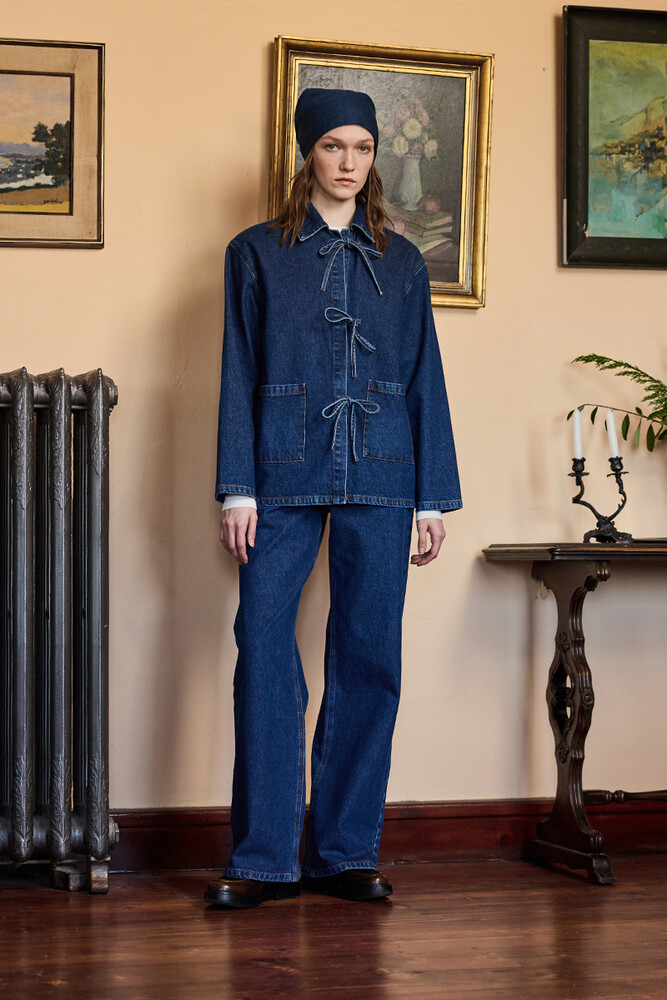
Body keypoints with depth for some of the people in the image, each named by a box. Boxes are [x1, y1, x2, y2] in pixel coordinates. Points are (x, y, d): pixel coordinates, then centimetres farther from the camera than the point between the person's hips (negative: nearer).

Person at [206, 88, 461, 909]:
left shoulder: (401, 263, 14)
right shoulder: (257, 253, 9)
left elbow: (425, 379, 12)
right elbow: (238, 375, 5)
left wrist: (434, 497, 6)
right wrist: (238, 488, -5)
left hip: (379, 478, 2)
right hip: (284, 473, -2)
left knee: (369, 657, 1)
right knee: (264, 649, -8)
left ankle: (345, 851, 10)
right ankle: (264, 857, -1)